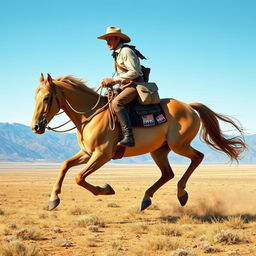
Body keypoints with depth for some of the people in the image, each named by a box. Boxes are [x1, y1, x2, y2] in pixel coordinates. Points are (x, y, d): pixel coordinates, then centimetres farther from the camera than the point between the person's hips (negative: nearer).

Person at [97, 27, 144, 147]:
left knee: (116, 103, -33)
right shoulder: (117, 54, 19)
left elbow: (134, 72, -20)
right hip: (124, 86, 10)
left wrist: (113, 80, -18)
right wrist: (109, 82, 3)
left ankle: (128, 137, -40)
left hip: (135, 85, -10)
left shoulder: (126, 51, -11)